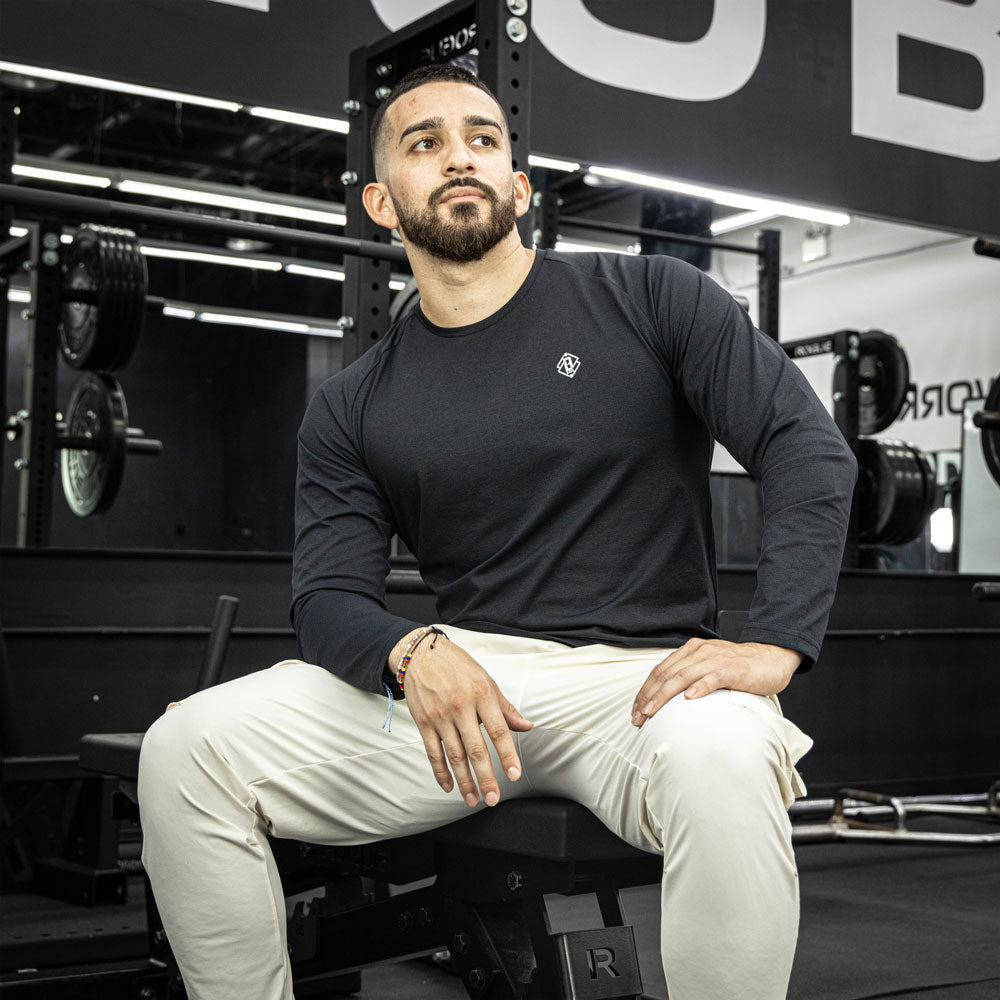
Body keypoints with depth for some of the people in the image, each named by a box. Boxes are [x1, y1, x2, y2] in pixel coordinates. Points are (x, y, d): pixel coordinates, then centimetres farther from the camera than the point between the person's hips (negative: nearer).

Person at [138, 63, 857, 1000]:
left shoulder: (647, 299, 5)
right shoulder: (351, 410, 13)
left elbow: (810, 449, -2)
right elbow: (327, 595, 5)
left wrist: (774, 643, -17)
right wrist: (414, 654, -20)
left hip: (639, 674, -2)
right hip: (456, 674, 3)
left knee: (722, 761, -39)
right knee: (187, 749, -17)